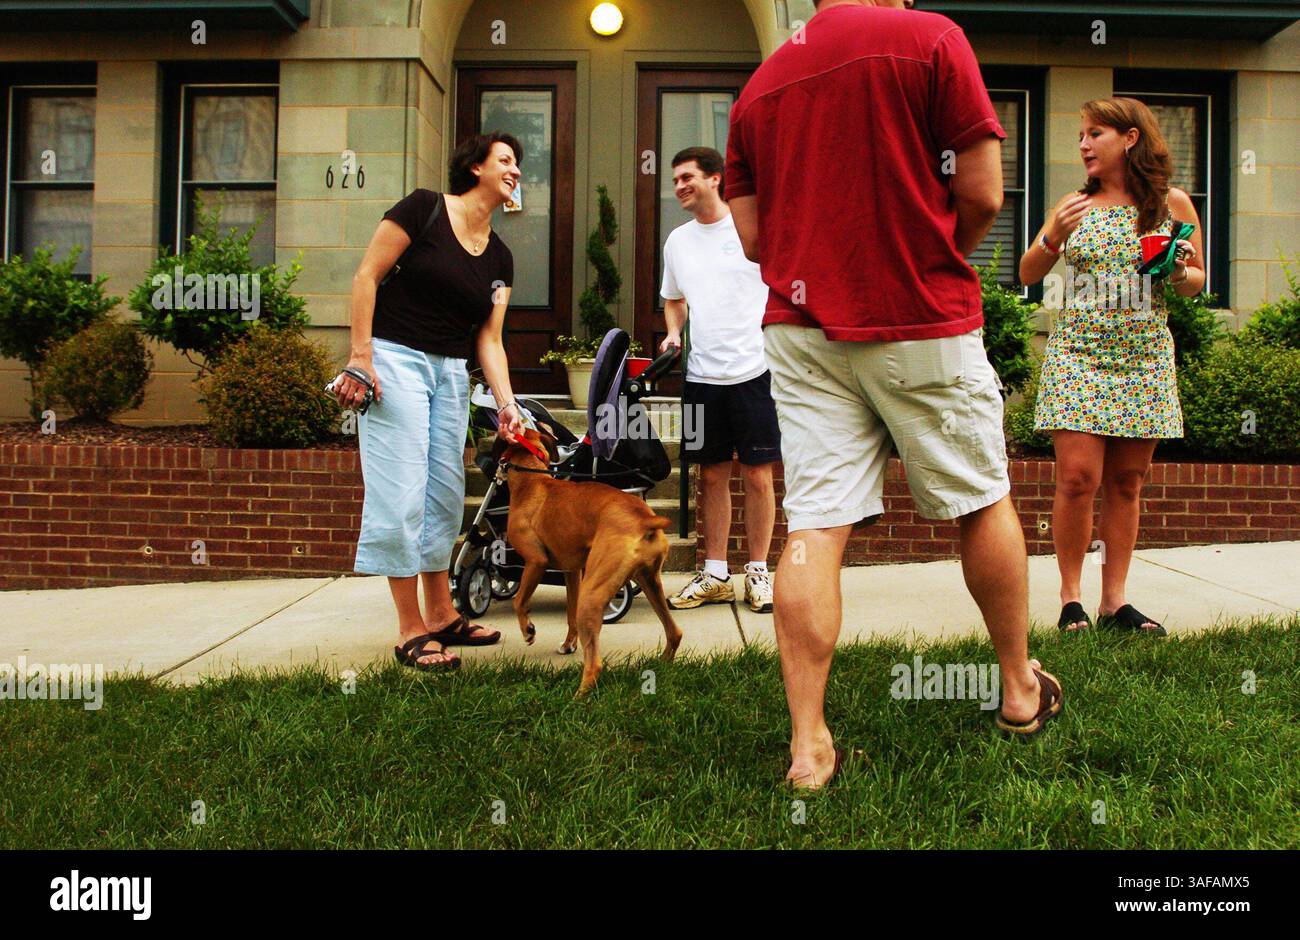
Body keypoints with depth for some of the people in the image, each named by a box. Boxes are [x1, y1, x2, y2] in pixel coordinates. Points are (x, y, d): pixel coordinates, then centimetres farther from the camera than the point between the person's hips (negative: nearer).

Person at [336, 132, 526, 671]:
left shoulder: (499, 257, 11)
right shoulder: (424, 209, -7)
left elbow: (488, 339, 6)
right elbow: (367, 275, -9)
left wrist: (507, 405, -8)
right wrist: (360, 356, -16)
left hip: (451, 372, 7)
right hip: (395, 358, -7)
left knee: (445, 495, 10)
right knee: (402, 494, -8)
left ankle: (441, 615, 22)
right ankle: (411, 631, -1)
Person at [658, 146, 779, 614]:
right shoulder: (677, 240, 13)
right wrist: (673, 333, 7)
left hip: (754, 370, -4)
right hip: (701, 375, 4)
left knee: (758, 475, 2)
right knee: (712, 476, 9)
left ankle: (758, 572, 13)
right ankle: (714, 575, 18)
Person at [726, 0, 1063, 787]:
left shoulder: (759, 86, 12)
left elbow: (752, 237, 10)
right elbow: (982, 195, -6)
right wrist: (940, 259, 13)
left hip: (803, 329, 4)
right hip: (922, 323, -3)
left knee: (816, 528, 0)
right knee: (984, 503, 14)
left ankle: (808, 745, -1)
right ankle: (1021, 689, 30)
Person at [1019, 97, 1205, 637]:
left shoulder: (1174, 203, 6)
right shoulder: (1076, 205, 6)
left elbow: (1196, 283, 14)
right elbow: (1028, 275, 6)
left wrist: (1180, 273, -9)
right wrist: (1053, 238, -13)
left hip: (1145, 358, 1)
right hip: (1078, 355, -1)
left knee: (1126, 482, 4)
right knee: (1078, 476, -10)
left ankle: (1114, 601, 12)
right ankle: (1070, 599, 2)